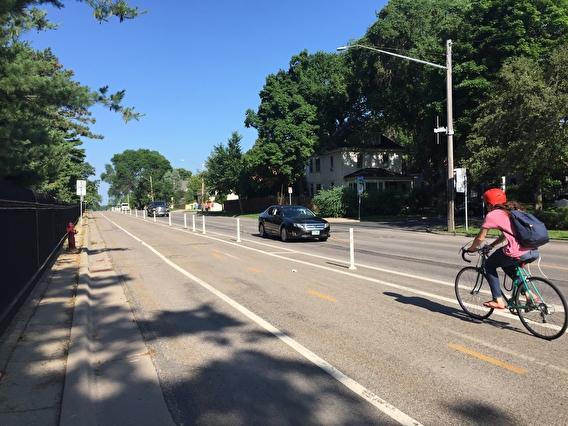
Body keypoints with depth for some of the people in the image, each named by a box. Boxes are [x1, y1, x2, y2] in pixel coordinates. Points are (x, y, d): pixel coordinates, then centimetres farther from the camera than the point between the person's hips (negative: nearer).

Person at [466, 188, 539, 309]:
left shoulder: (492, 215, 2)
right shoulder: (514, 210, 24)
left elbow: (480, 238, 8)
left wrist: (471, 249, 26)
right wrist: (492, 245, 37)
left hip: (517, 254, -7)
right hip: (534, 252, 8)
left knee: (489, 265, 18)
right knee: (507, 265, 33)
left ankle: (498, 300, 13)